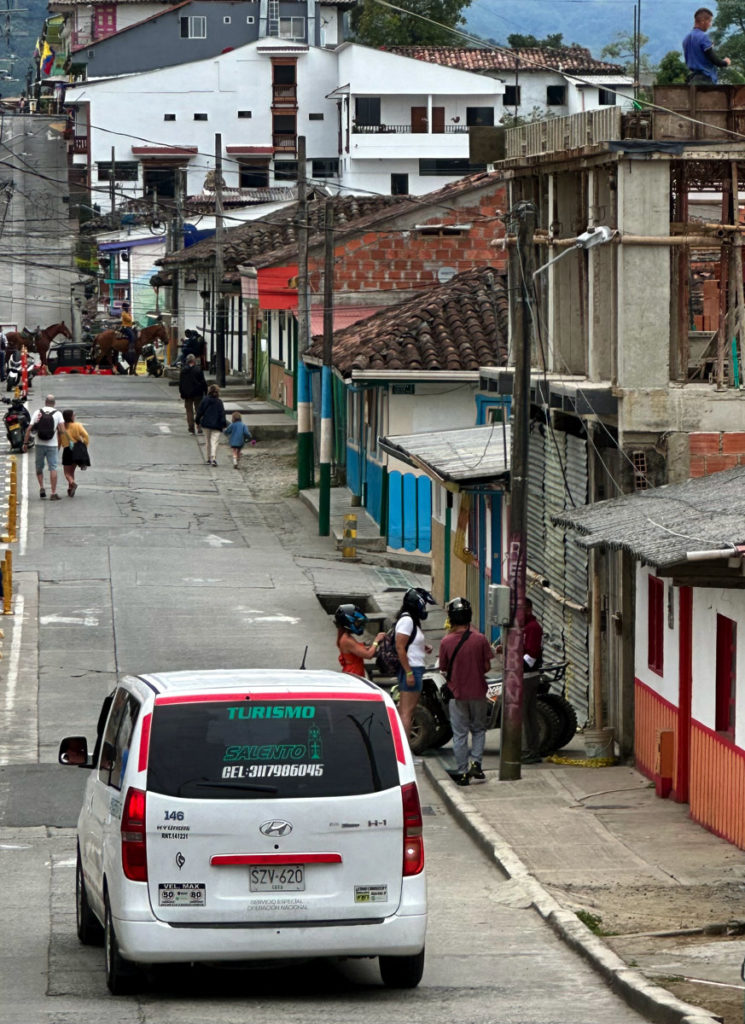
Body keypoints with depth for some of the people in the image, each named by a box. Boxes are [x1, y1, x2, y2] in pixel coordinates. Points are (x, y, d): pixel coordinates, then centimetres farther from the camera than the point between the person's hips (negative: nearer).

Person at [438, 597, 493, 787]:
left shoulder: (446, 642, -12)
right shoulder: (480, 639, -10)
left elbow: (444, 668, -2)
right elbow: (487, 667, -4)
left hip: (457, 693, -1)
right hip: (478, 691, 1)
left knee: (460, 735, 7)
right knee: (478, 729, 18)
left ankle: (462, 773, 9)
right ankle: (476, 762, 3)